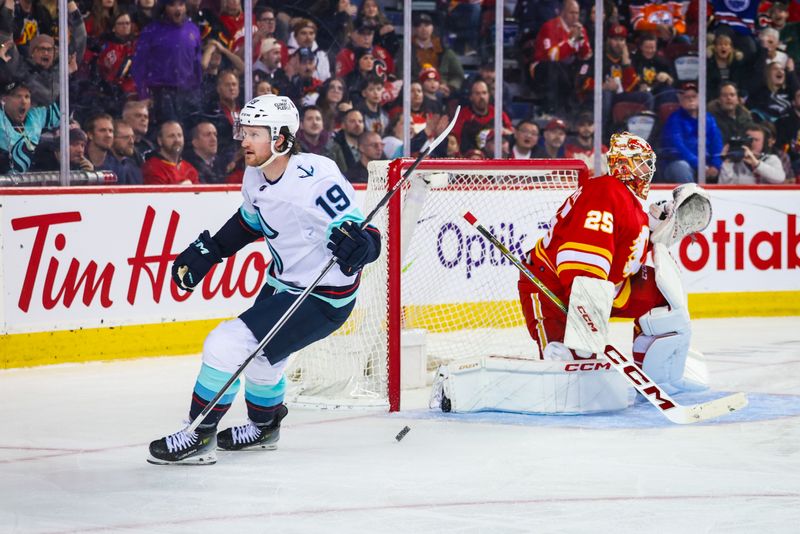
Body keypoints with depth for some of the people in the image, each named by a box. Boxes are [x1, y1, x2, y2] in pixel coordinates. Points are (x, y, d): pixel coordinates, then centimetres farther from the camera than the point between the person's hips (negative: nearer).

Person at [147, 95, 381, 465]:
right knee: (256, 354, 26)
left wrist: (356, 242, -48)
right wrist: (206, 252, 13)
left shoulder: (315, 178, -29)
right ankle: (264, 426, 55)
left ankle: (199, 437, -1)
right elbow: (249, 222, 19)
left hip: (322, 298, -9)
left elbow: (369, 240, -27)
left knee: (229, 344, -16)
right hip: (283, 281, 9)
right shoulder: (256, 176, -3)